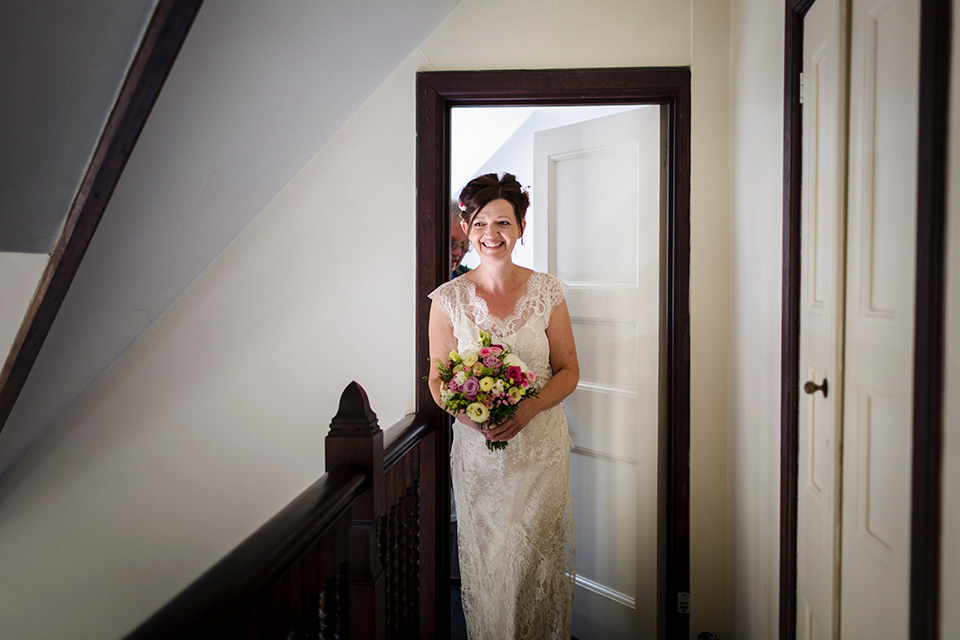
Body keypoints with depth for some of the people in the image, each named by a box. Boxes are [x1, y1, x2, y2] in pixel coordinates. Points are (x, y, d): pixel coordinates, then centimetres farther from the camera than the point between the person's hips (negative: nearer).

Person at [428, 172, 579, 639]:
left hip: (541, 447, 0)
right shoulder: (449, 298, -2)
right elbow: (437, 381, 2)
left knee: (540, 560, 5)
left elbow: (568, 371, 2)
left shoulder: (546, 291, -1)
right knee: (487, 563, 7)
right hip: (478, 452, 0)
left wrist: (527, 409, -16)